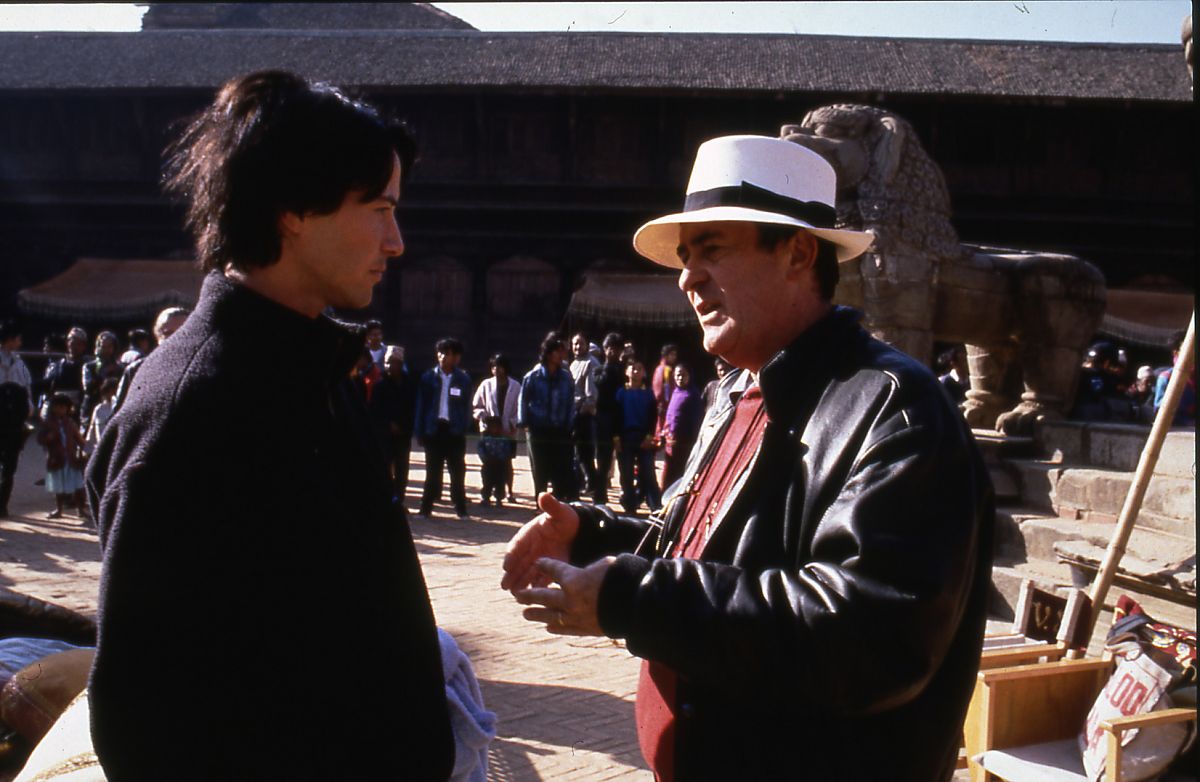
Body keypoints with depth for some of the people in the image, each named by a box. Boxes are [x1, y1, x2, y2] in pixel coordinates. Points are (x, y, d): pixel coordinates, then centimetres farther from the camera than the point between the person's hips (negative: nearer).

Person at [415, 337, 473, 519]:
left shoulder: (463, 379, 3)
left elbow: (466, 407, 5)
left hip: (454, 431, 0)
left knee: (457, 471, 4)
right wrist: (420, 432, -1)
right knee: (432, 471, 7)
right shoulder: (428, 377, 3)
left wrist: (463, 429, -3)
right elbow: (421, 406, 3)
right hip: (433, 429, 0)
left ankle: (461, 508, 11)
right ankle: (426, 508, 12)